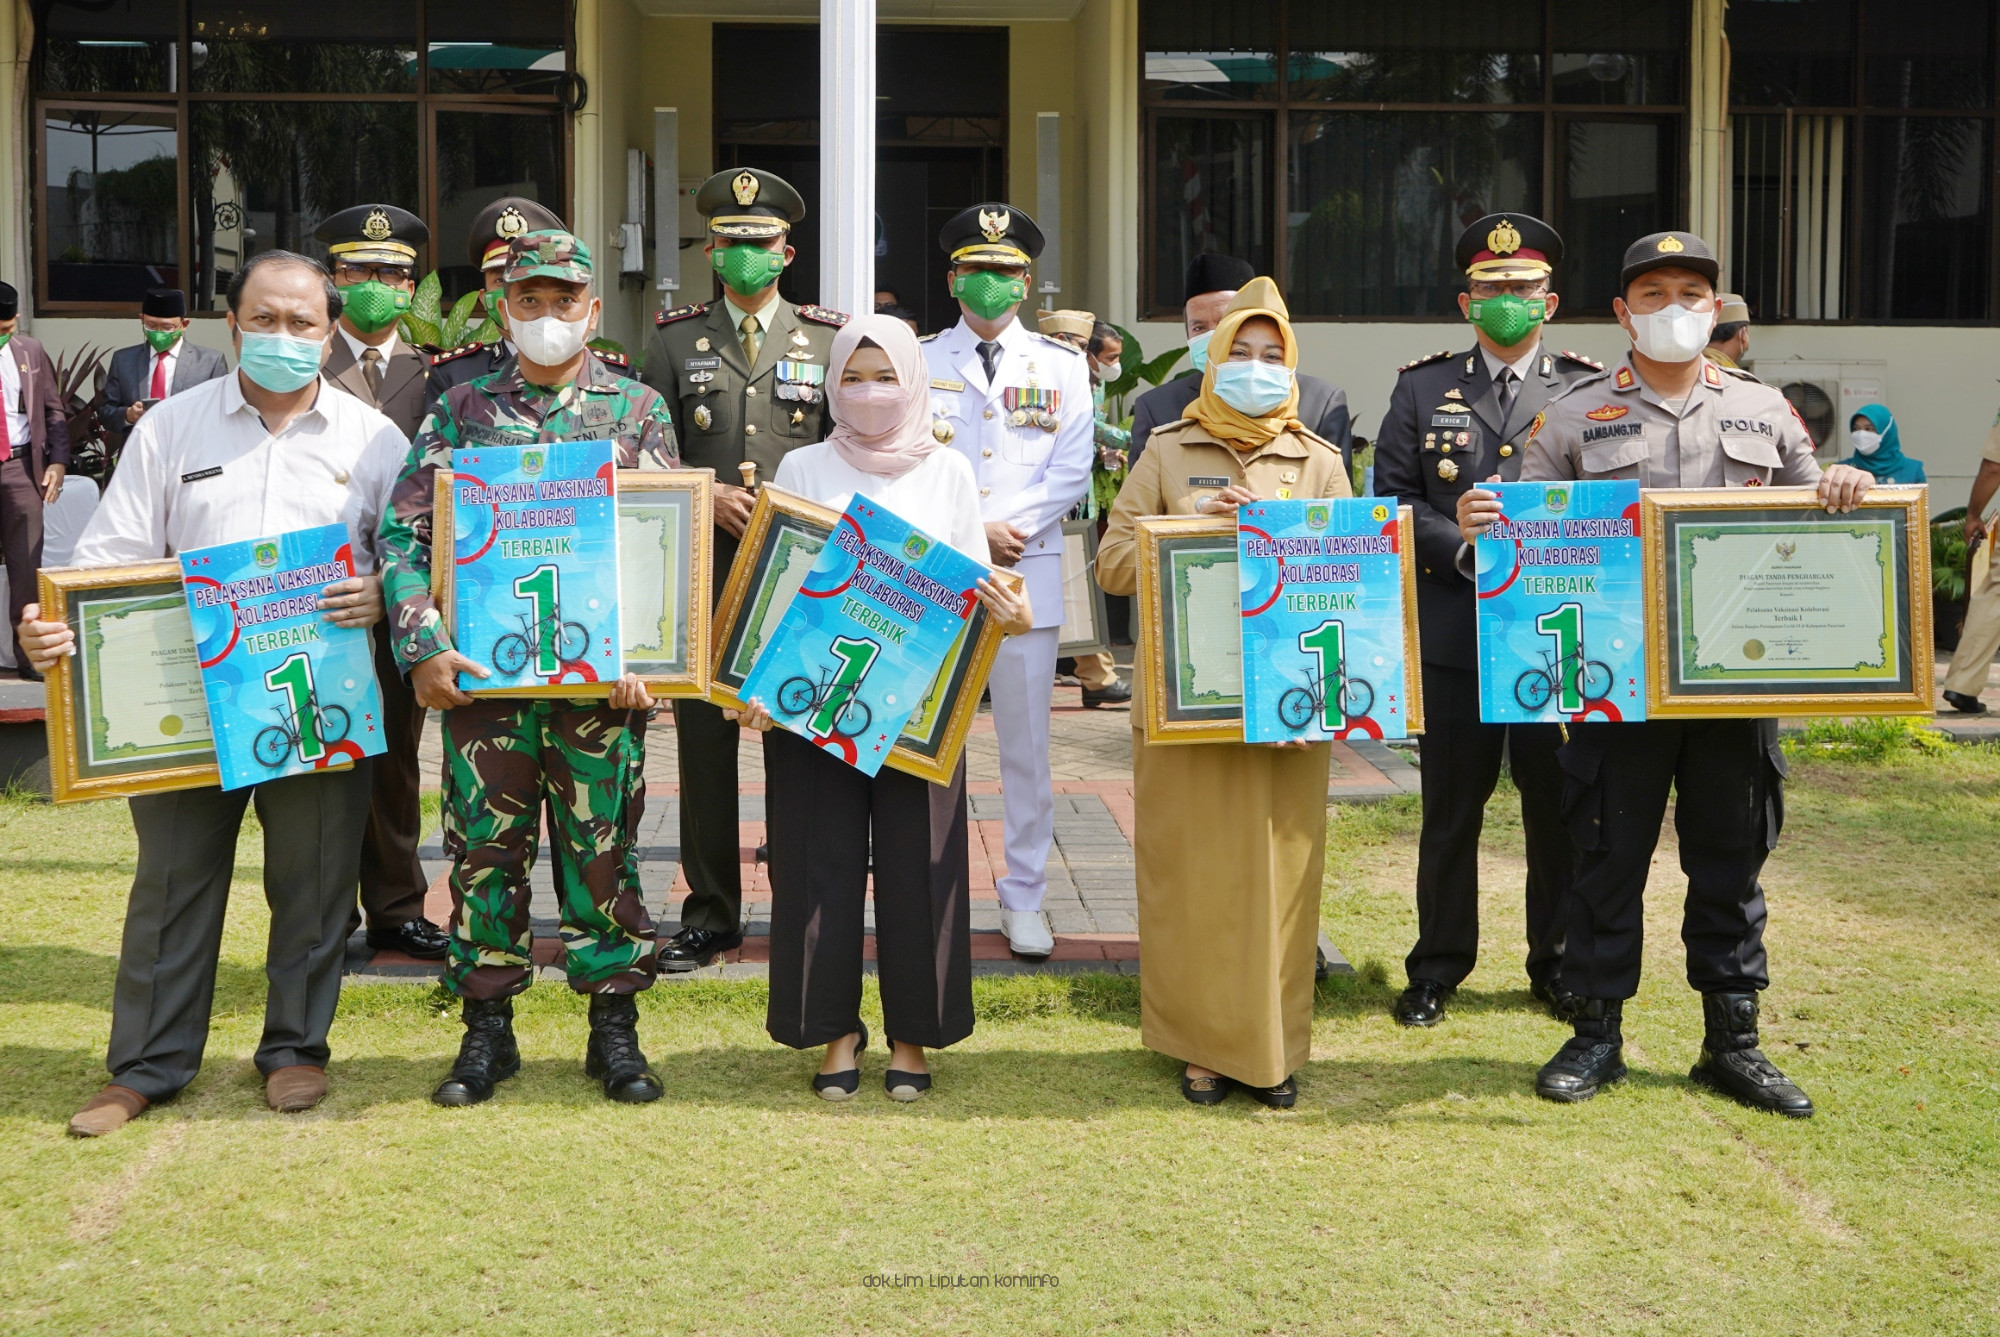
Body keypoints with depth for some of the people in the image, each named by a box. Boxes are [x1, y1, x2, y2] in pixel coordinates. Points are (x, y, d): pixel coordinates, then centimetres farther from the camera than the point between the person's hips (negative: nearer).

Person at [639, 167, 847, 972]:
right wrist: (707, 495, -9)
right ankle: (710, 912, 13)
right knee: (703, 740, 3)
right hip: (703, 572, 1)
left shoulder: (829, 339, 9)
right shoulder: (674, 339, 10)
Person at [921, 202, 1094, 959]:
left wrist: (1012, 529, -11)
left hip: (1028, 575, 1)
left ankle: (1023, 901, 12)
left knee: (1026, 745, 3)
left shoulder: (1062, 366, 9)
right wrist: (971, 534, -10)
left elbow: (1072, 472, 3)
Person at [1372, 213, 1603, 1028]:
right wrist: (1471, 549, -12)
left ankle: (1559, 968, 23)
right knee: (1451, 811, 7)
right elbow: (1392, 500, 1)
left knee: (1560, 811, 8)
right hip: (1455, 634, 0)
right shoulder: (1422, 389, 8)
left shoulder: (1590, 390, 7)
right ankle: (1437, 969, 19)